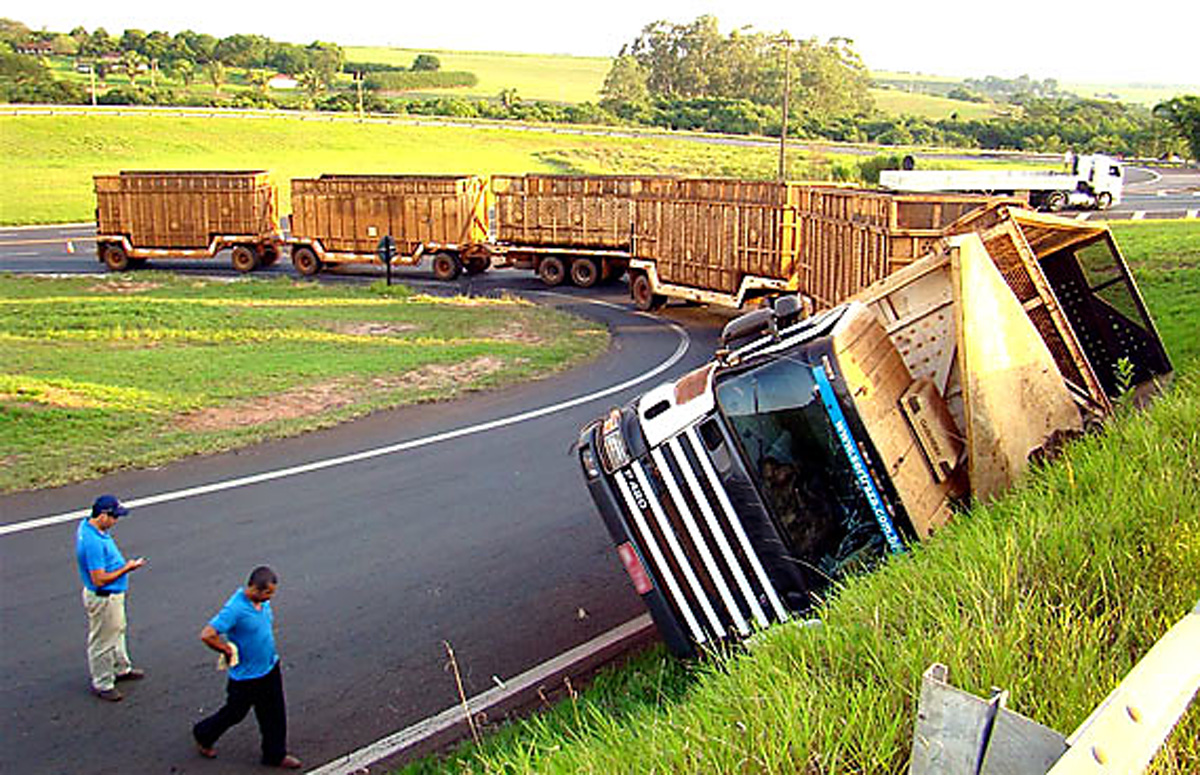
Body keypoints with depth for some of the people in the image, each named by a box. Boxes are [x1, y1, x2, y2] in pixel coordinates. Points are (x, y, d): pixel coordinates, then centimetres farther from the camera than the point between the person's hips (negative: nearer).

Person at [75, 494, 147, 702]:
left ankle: (121, 669, 49)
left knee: (117, 631, 29)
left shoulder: (87, 525, -4)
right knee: (103, 642, 9)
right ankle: (102, 684, 27)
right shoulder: (93, 542, -35)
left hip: (114, 595, 11)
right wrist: (126, 568, -23)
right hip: (103, 599, -11)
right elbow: (99, 579, -31)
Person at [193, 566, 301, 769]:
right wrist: (228, 651, -20)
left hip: (270, 667, 7)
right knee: (235, 713, 14)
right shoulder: (235, 609, -29)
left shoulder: (263, 602, -4)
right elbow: (207, 635, -33)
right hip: (246, 675, -7)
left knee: (274, 714, 13)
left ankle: (275, 755, 28)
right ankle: (203, 734, 40)